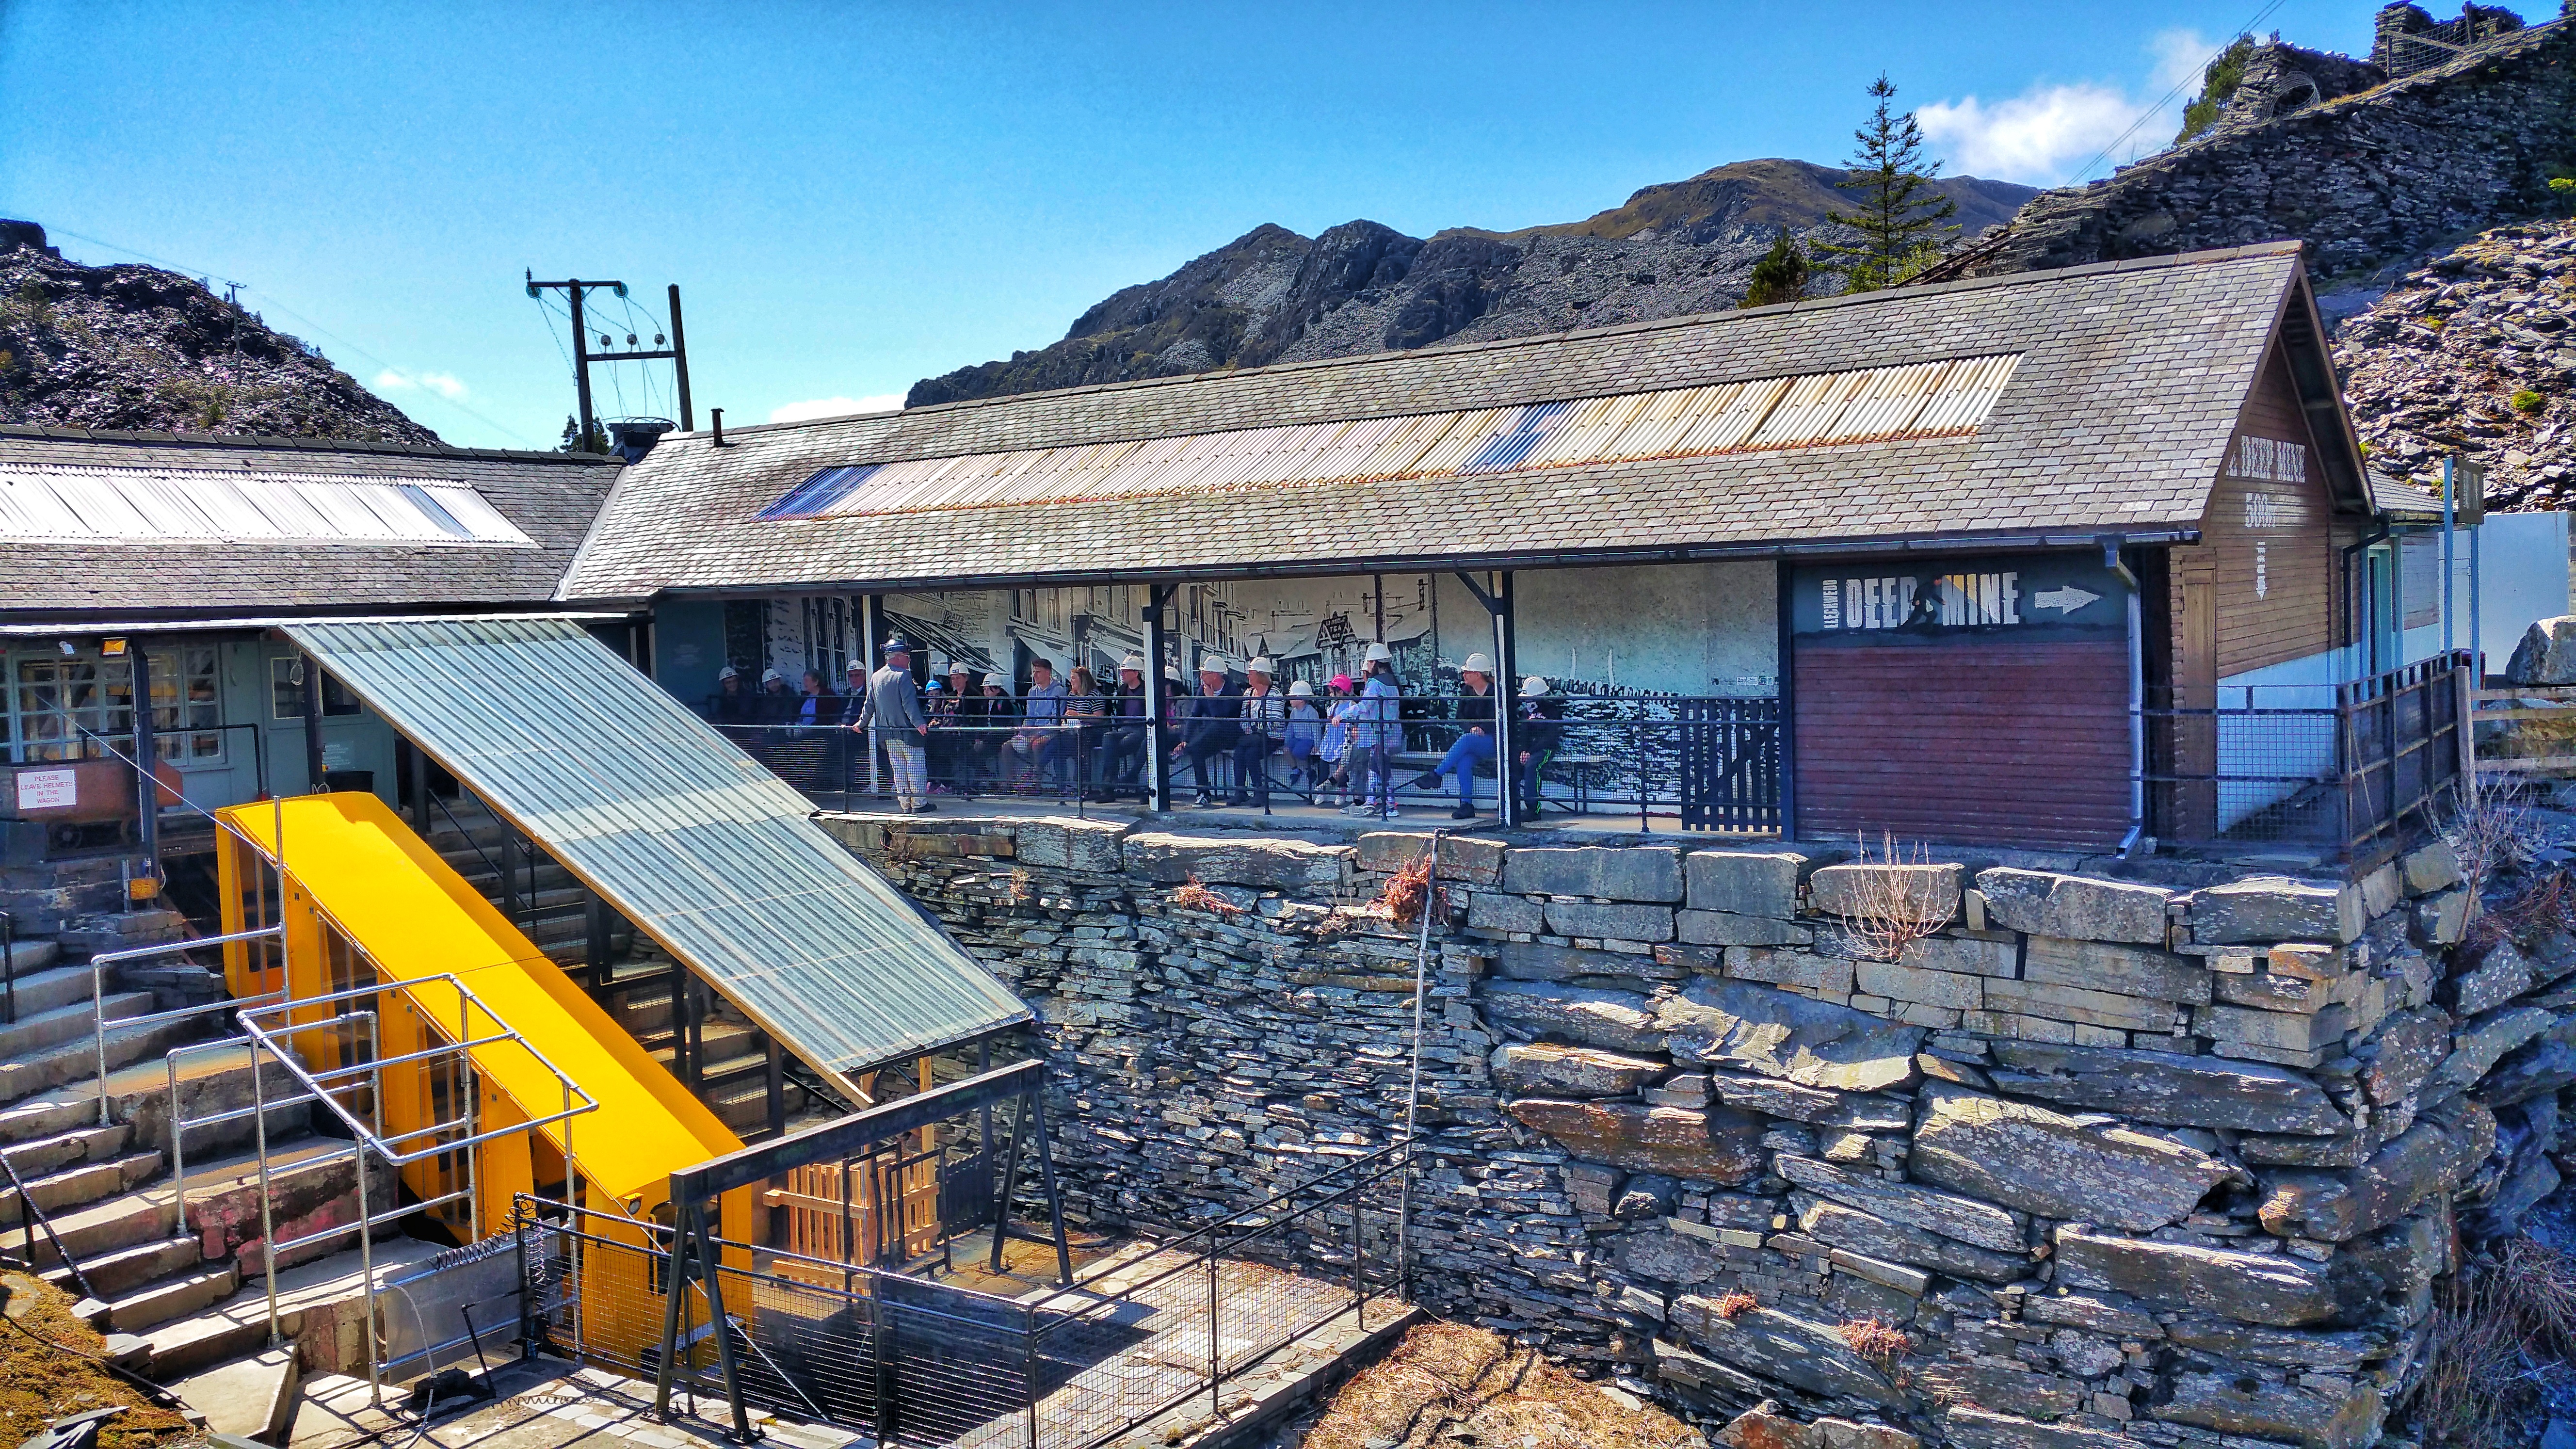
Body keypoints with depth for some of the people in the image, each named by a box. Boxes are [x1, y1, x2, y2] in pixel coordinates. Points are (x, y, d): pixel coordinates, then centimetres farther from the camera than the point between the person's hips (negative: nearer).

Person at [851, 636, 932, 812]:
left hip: (888, 734, 7)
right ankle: (919, 802, 0)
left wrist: (862, 723, 28)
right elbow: (909, 703, -21)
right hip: (908, 731, -7)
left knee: (898, 769, 11)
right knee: (916, 767, -1)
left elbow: (870, 704, 16)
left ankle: (904, 802, 14)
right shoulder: (903, 675, -12)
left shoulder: (875, 677, 9)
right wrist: (919, 723, -26)